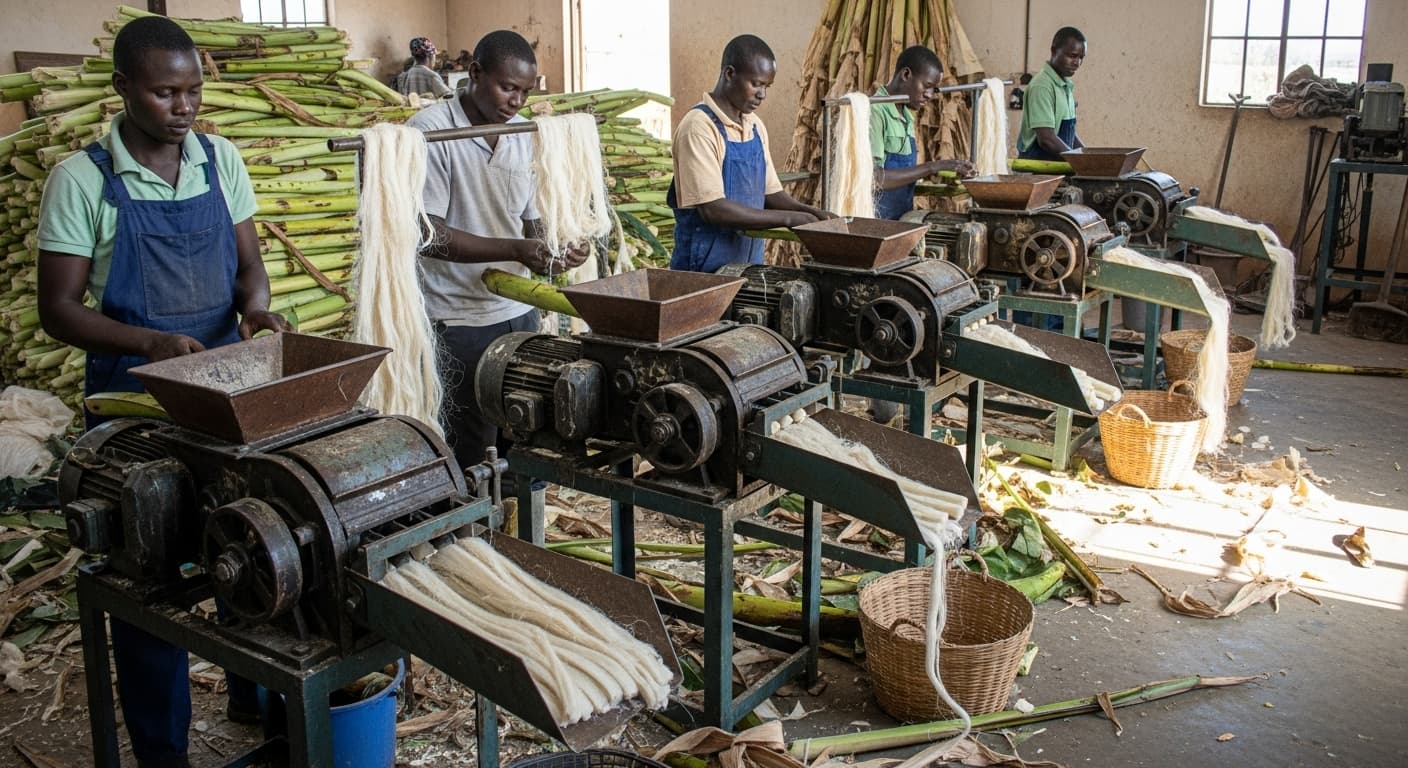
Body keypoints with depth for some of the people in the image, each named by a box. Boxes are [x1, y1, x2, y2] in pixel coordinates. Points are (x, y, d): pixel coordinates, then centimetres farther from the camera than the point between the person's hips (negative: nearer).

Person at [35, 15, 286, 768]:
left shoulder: (221, 160, 2)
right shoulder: (81, 179, -11)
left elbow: (248, 262, 7)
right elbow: (58, 309, -10)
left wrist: (255, 308, -16)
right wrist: (150, 343, -26)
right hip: (134, 401, -4)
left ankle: (256, 696, 36)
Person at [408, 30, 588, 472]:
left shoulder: (526, 136, 7)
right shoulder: (429, 132, -12)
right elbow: (429, 235, -17)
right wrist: (516, 249, -25)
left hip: (519, 311, 6)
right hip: (458, 321, -6)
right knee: (467, 454, 0)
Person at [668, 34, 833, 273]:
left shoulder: (755, 127, 9)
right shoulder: (699, 127, -15)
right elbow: (713, 209, -21)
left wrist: (809, 213, -3)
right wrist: (787, 219, -19)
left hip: (750, 263, 7)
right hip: (706, 268, -7)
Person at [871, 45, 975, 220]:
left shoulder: (907, 117, 15)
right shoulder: (875, 112, -11)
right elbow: (875, 179, -20)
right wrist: (933, 167, -18)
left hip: (901, 219, 8)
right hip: (875, 222, -8)